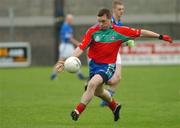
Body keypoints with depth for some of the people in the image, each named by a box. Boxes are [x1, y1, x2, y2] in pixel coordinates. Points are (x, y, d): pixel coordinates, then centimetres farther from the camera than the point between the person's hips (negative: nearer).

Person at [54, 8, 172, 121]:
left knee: (92, 84, -29)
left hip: (108, 66, -4)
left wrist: (160, 37, -1)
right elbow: (81, 48, -15)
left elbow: (140, 33, -3)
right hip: (94, 64, 4)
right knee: (98, 91, 23)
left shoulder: (119, 31, -12)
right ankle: (114, 106, 53)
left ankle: (78, 111, -24)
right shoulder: (92, 31, -12)